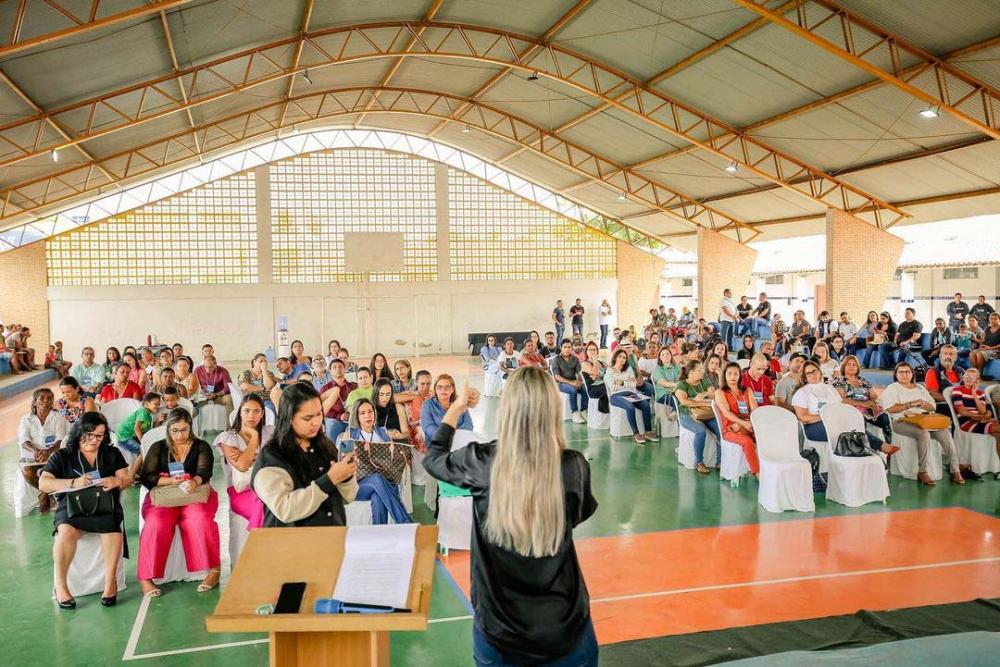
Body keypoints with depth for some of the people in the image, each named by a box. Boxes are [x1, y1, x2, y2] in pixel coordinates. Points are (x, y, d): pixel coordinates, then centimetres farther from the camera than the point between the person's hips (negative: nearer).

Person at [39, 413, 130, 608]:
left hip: (105, 505, 1)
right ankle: (60, 584, -17)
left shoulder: (112, 453, 18)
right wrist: (73, 483, -16)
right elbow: (43, 484, 1)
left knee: (113, 529, -33)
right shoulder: (61, 456, 12)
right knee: (67, 531, -34)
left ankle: (110, 581, -20)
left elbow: (127, 479, 12)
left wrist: (117, 481, -13)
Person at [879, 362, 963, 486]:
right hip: (902, 421, -5)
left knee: (945, 433, -21)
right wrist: (911, 404, -10)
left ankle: (955, 471, -19)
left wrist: (923, 404, -3)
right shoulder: (892, 389, 7)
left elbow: (932, 407, 19)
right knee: (924, 434, -35)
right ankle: (922, 472, -29)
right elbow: (891, 408, -8)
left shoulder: (920, 388, 25)